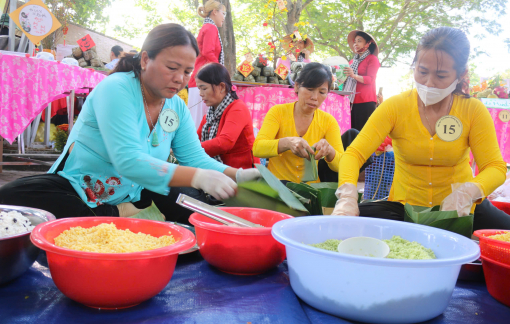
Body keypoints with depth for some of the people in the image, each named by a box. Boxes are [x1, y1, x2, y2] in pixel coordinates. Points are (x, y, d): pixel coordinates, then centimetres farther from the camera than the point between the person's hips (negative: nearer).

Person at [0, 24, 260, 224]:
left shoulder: (177, 108, 1)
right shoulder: (115, 89, -20)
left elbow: (195, 158, -1)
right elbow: (128, 161, -32)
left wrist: (238, 175, -21)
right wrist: (198, 177, -41)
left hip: (133, 196, 5)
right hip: (78, 190, -4)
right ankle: (121, 219, -25)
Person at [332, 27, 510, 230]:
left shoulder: (474, 111, -6)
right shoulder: (395, 107, -8)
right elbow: (354, 153, -16)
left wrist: (469, 191, -33)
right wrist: (347, 196, -37)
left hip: (460, 211, -1)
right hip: (405, 205, 1)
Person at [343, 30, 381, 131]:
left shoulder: (372, 59, 4)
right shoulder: (352, 61, 22)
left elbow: (370, 79, -9)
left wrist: (354, 76, -24)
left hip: (365, 102, -5)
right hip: (351, 100, 5)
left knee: (362, 131, -13)